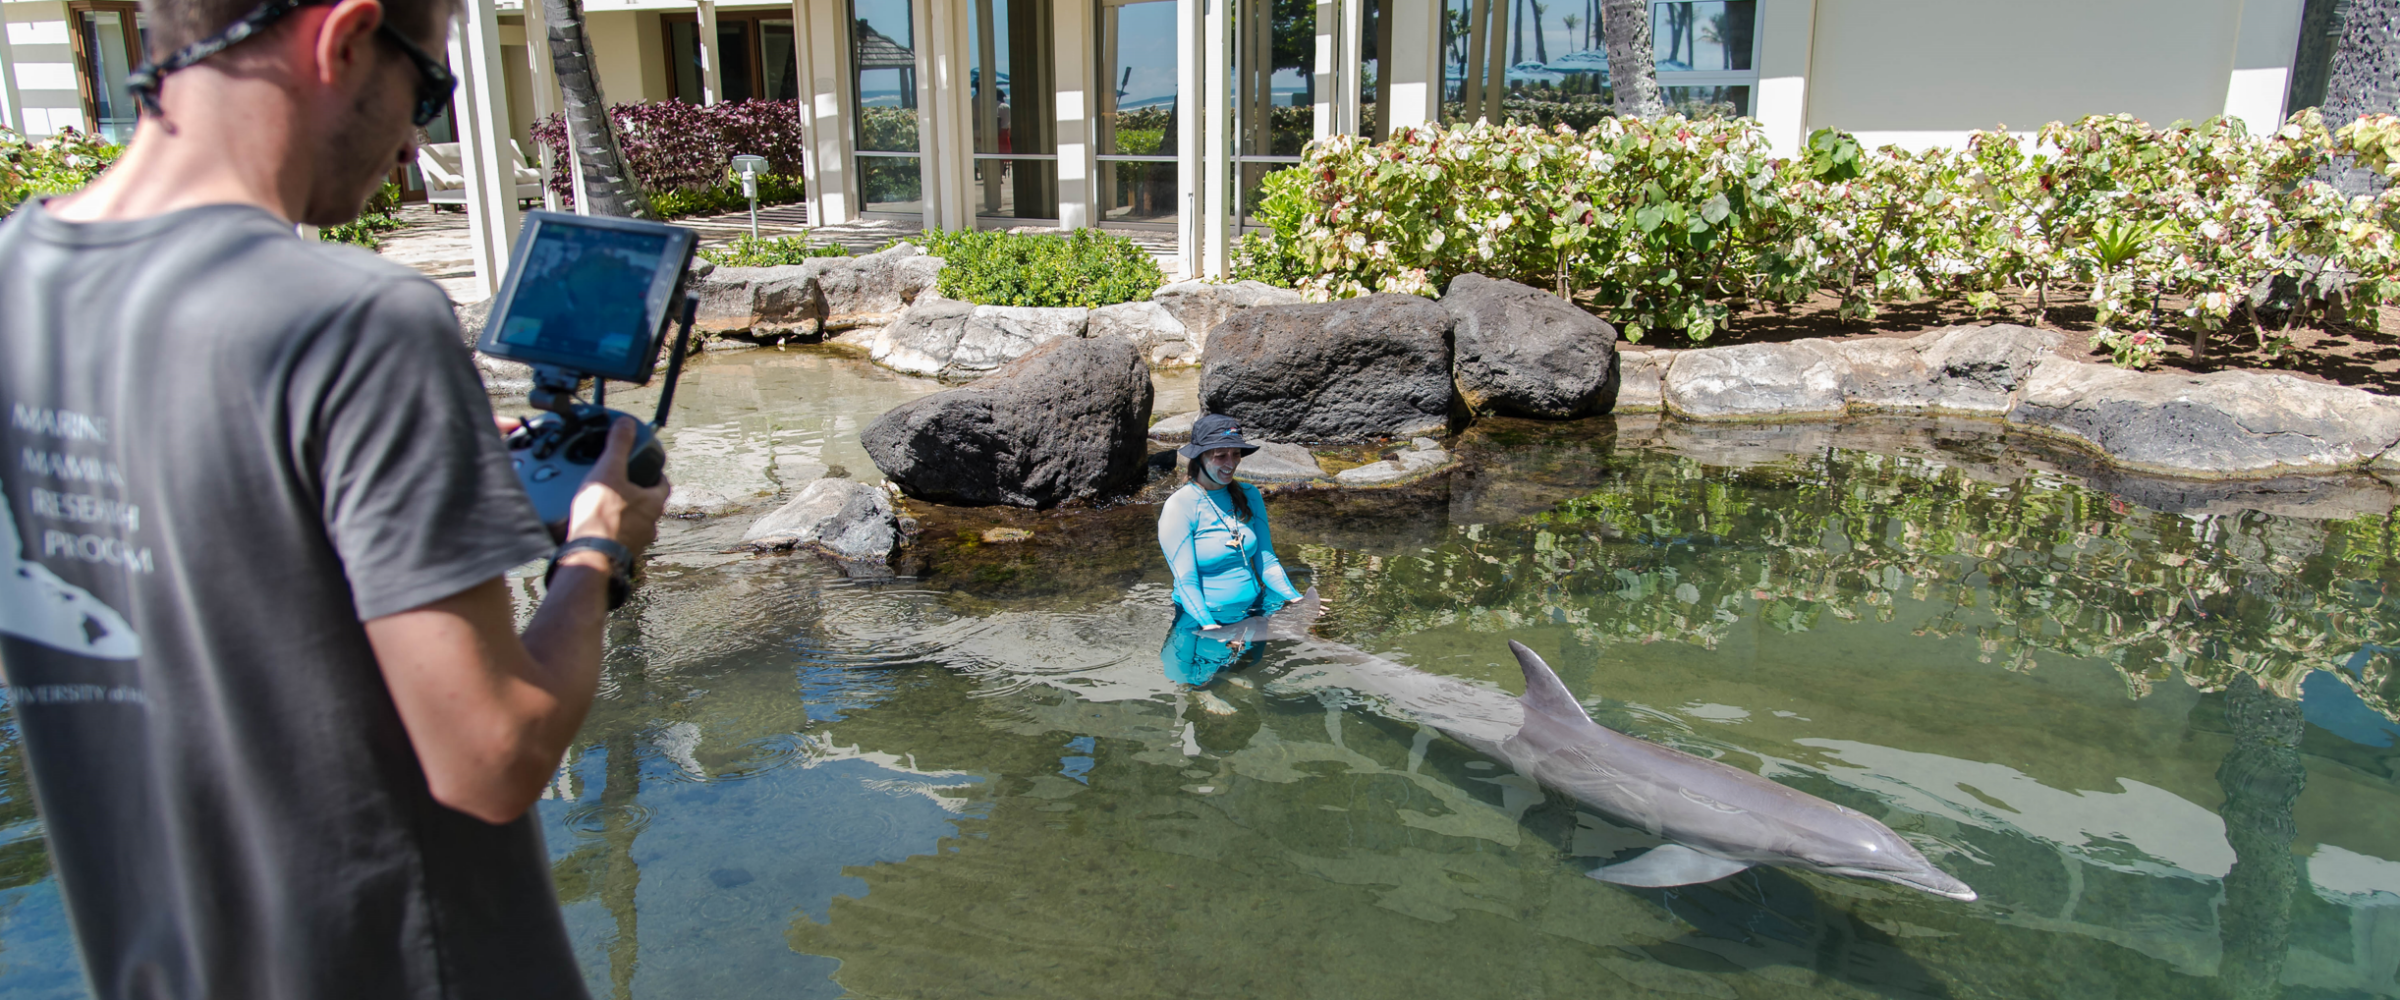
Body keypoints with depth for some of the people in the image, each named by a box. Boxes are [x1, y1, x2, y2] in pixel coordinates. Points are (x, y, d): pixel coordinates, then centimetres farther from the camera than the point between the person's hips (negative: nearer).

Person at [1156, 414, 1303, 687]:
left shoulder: (1249, 495, 8)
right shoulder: (1180, 506, -10)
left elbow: (1266, 561, 10)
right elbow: (1186, 581, -15)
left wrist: (1295, 599, -5)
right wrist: (1211, 629, -26)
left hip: (1254, 612, 6)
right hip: (1202, 622, -6)